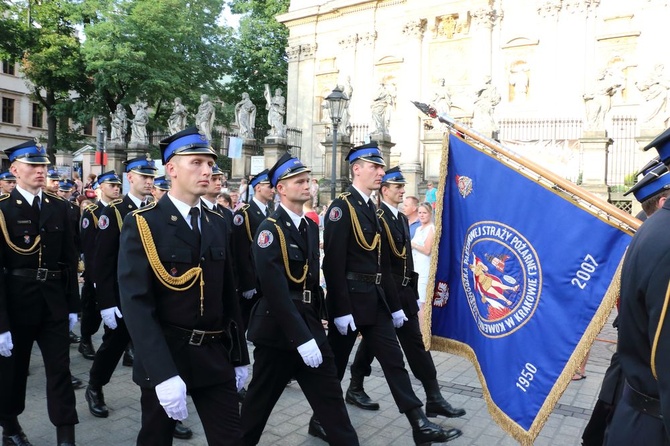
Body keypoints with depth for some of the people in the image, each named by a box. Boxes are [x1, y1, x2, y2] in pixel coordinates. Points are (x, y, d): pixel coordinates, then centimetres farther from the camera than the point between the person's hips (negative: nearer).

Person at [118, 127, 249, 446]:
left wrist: (239, 357, 11)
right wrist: (163, 373, -26)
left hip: (215, 357, 4)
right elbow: (136, 303, -18)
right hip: (162, 357, -4)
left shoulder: (217, 225, 6)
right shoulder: (142, 224, -11)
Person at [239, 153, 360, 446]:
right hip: (278, 328, -6)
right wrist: (300, 337, -24)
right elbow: (276, 290, -22)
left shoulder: (310, 227, 9)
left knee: (331, 398, 8)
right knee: (261, 399, 12)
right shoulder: (270, 230, -15)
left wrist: (314, 323, 11)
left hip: (309, 322, 7)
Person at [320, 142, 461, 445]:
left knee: (394, 360, 8)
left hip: (376, 298, 8)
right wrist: (340, 310, -22)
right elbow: (333, 262, -19)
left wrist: (394, 305, 13)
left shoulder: (371, 209, 12)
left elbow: (382, 263, 14)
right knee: (335, 365, 8)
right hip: (350, 298, -8)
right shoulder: (342, 207, -13)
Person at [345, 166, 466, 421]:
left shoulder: (402, 219, 15)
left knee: (415, 343, 8)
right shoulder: (375, 217, -13)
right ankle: (355, 389, 24)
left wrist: (412, 290, 15)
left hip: (403, 291, 8)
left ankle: (434, 399, 14)